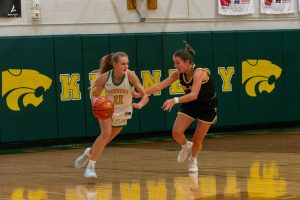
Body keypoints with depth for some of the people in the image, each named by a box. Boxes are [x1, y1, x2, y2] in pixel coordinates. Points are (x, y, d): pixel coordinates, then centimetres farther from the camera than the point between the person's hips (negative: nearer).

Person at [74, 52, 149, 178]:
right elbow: (94, 95, -8)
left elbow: (145, 96, -24)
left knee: (105, 139, 10)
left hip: (122, 113, 2)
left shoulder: (130, 76, -23)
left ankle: (89, 153, 43)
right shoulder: (104, 77, -20)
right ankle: (91, 166, -15)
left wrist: (140, 104, -46)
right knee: (106, 133, -26)